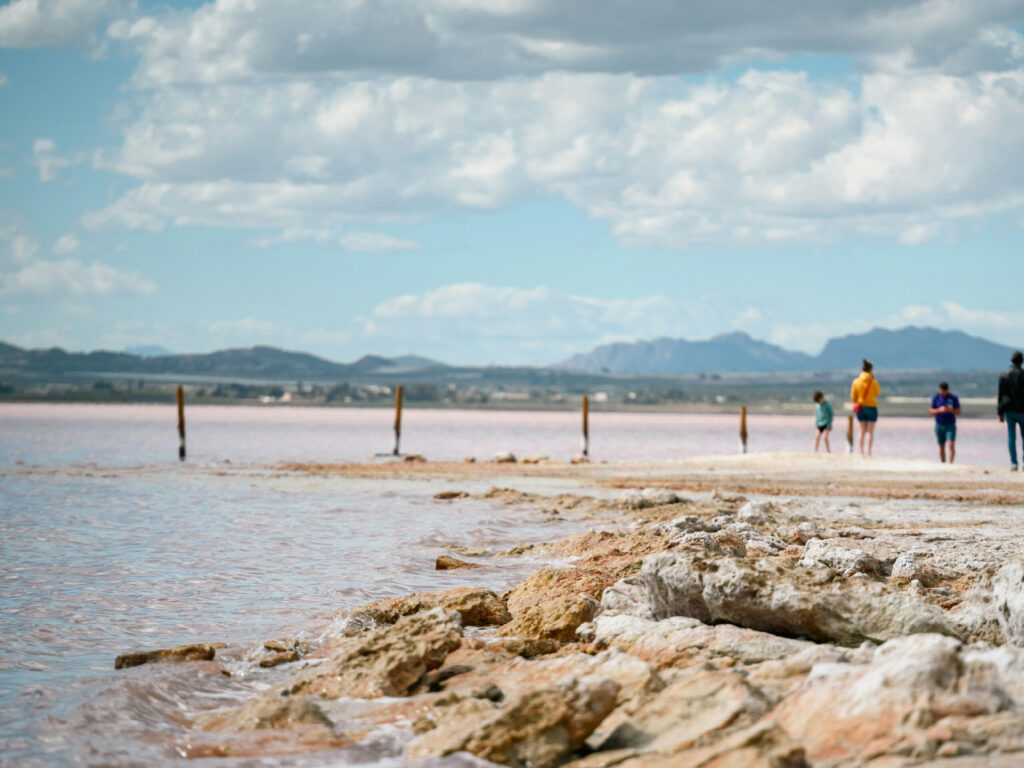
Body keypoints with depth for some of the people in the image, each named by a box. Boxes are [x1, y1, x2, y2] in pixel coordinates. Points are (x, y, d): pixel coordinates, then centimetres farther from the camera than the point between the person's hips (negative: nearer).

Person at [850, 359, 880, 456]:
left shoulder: (856, 382, -4)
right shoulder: (874, 382, -11)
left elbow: (853, 396, 1)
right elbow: (878, 393, 6)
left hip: (860, 407, 3)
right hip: (872, 407, -3)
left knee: (862, 431, 10)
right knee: (870, 432, 2)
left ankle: (861, 452, 7)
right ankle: (869, 452, -3)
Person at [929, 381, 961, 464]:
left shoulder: (954, 398, -4)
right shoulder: (935, 397, -1)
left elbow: (958, 412, -4)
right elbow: (931, 411, -4)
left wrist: (951, 410, -25)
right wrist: (939, 410, -23)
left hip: (950, 426, -2)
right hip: (939, 425, 2)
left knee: (951, 445, -17)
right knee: (941, 447, 6)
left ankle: (950, 464, -22)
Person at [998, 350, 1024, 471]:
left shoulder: (1004, 375, 3)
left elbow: (1000, 394, 5)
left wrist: (1000, 412, 9)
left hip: (1008, 410, 3)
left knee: (1011, 437, 3)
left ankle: (1013, 463, -2)